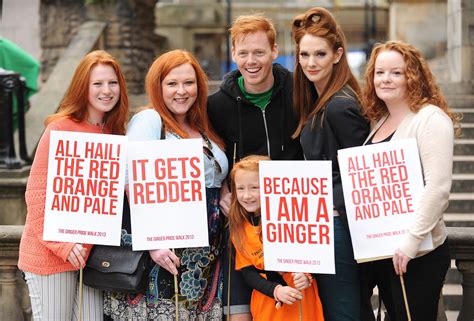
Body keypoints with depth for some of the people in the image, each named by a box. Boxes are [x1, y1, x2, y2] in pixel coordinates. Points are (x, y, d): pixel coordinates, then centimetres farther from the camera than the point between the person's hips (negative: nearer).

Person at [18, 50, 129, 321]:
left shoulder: (115, 133, 10)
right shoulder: (61, 128, -9)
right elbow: (37, 192, -11)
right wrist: (61, 244, -18)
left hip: (92, 254, 6)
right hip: (51, 254, -6)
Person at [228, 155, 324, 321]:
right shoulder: (239, 228, 0)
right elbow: (248, 273, -2)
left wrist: (307, 276, -20)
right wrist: (276, 290, -17)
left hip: (301, 298, -3)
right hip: (267, 300, 3)